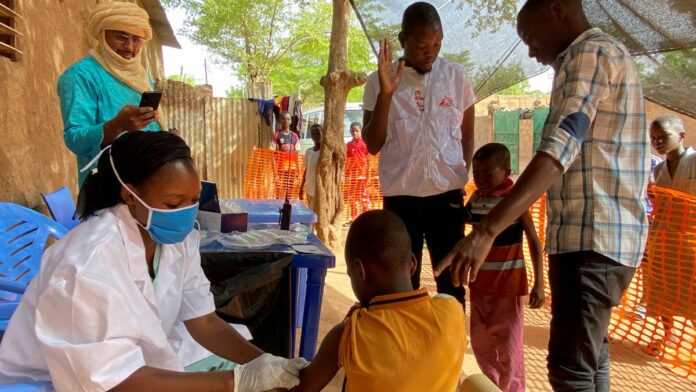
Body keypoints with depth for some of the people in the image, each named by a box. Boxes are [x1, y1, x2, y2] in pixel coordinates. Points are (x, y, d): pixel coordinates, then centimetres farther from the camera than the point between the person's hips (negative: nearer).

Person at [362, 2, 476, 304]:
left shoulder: (457, 77, 1)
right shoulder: (379, 81, -3)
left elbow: (467, 135, 12)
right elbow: (372, 145, -6)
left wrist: (462, 177, 2)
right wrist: (386, 94, -16)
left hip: (448, 194, 1)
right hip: (400, 196, -1)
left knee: (451, 281, 9)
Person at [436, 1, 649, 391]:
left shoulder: (588, 55, -12)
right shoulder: (611, 53, 20)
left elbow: (560, 148, -26)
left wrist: (486, 230, -34)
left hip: (591, 235, -11)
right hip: (610, 233, 11)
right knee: (590, 350, 22)